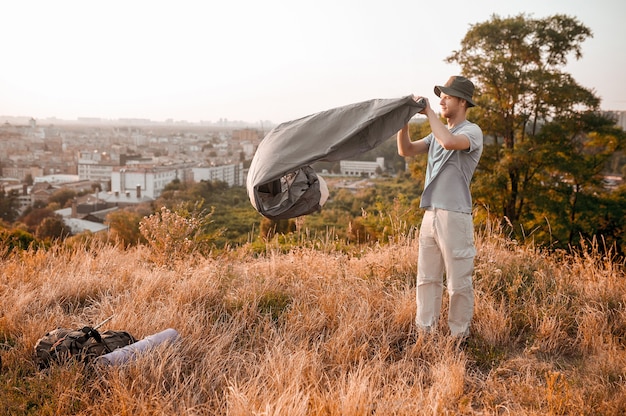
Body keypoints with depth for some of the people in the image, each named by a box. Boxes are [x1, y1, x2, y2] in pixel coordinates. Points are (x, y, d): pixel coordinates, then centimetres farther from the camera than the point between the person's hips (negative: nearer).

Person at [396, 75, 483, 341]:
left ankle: (459, 336, 12)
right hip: (430, 215, 8)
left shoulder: (472, 131, -4)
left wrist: (428, 112, -15)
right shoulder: (438, 133, 20)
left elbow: (450, 142, -27)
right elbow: (406, 150, 13)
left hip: (455, 216, -8)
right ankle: (424, 331, 20)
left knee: (458, 281, 0)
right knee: (426, 278, 11)